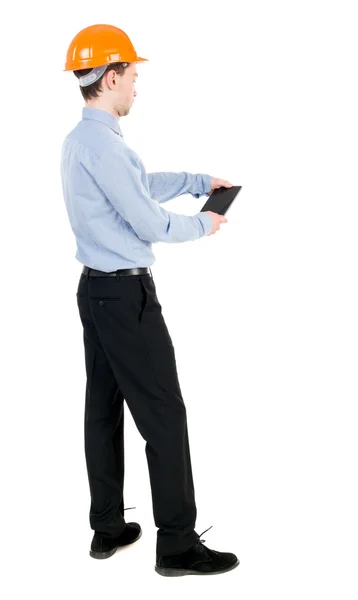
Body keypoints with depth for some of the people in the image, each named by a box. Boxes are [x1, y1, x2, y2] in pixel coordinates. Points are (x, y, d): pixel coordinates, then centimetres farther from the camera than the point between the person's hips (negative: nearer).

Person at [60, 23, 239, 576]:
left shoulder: (79, 140, 11)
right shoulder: (103, 145, -20)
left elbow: (142, 185, 24)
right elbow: (151, 225, -18)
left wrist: (200, 181, 23)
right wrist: (203, 224, -1)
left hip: (96, 289, 10)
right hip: (127, 295, -10)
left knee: (104, 409, 14)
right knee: (164, 416, -4)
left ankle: (108, 528, 24)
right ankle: (177, 545, 4)